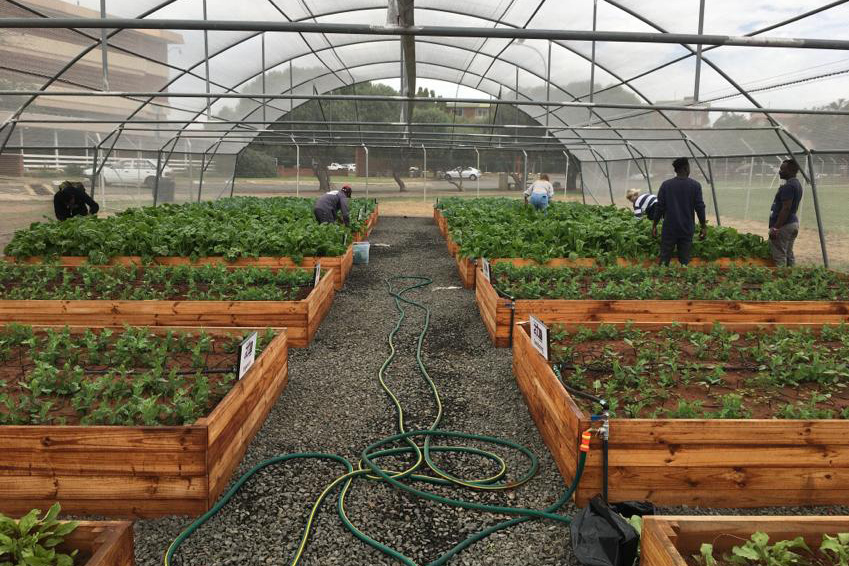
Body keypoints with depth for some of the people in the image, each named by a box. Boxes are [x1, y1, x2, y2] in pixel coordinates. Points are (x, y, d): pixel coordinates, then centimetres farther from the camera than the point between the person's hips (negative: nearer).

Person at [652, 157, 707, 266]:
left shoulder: (666, 185, -1)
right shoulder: (695, 185, -3)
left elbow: (659, 207, -2)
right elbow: (699, 207, -3)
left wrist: (654, 225, 5)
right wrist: (703, 227, 5)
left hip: (669, 229, 0)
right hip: (687, 229, 0)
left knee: (664, 259, 4)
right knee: (684, 260, 5)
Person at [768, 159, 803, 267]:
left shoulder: (788, 186, -17)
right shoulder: (797, 184, 15)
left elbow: (786, 209, -23)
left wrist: (775, 227, -22)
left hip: (784, 225, -10)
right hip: (793, 222, 10)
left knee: (779, 257, -8)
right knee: (789, 254, 15)